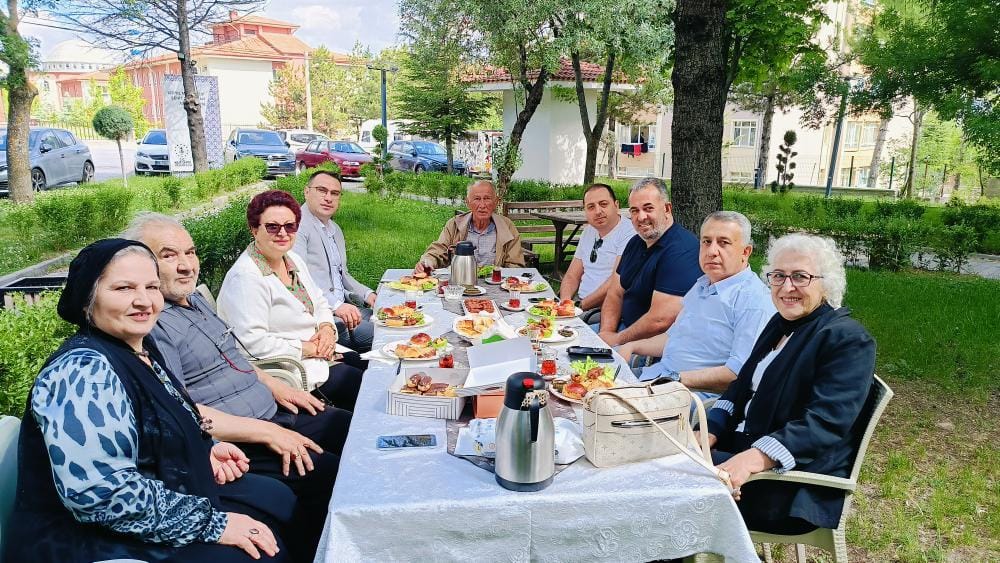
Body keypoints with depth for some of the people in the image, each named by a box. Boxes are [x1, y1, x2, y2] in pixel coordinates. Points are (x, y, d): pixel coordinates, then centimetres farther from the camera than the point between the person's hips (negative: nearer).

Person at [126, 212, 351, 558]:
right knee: (326, 474, -23)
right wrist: (267, 433, -23)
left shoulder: (196, 299, 13)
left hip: (273, 414, 10)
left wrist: (274, 386, 12)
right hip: (237, 444, -10)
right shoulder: (149, 324, -18)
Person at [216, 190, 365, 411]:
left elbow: (319, 302, 20)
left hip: (320, 354, 9)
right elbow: (253, 342, -25)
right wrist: (307, 349, -19)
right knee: (362, 384, -15)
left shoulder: (293, 260, 11)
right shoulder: (245, 277, -19)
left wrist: (327, 328, -3)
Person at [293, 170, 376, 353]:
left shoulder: (335, 229, 22)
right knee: (376, 333, -26)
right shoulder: (297, 226, -9)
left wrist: (367, 294, 13)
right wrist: (335, 305, -30)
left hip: (343, 309, 9)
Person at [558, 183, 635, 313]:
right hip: (580, 305, 7)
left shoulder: (629, 232, -10)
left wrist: (582, 305, -16)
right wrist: (565, 302, -4)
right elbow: (572, 276, 17)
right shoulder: (588, 231, 17)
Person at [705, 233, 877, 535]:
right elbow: (741, 387, 13)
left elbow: (823, 423, -25)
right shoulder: (781, 323, 12)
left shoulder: (849, 341, -13)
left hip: (798, 484, -7)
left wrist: (753, 459, -37)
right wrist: (710, 433, -4)